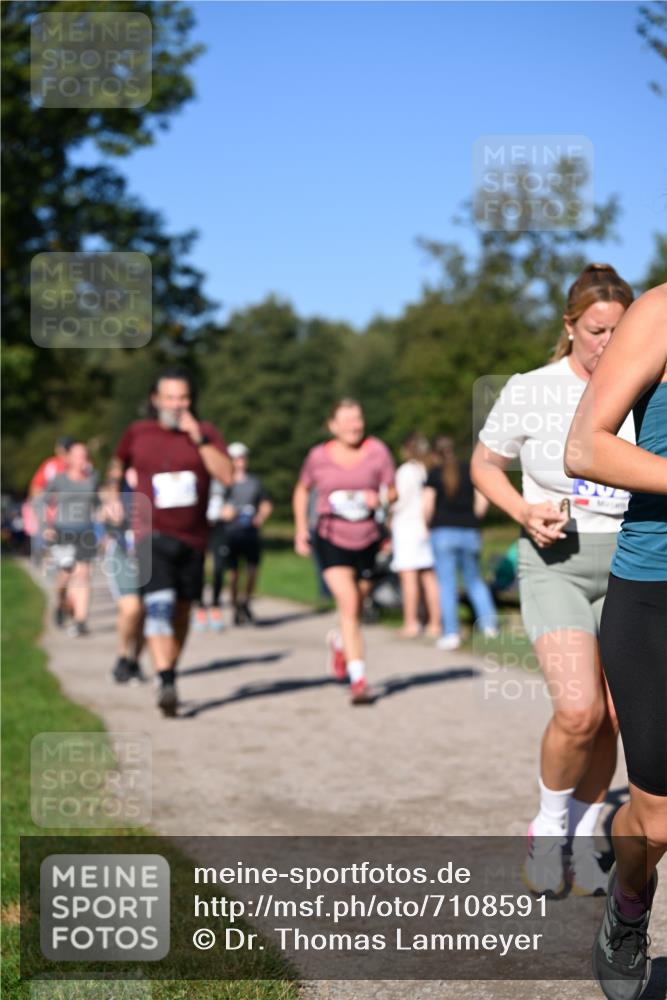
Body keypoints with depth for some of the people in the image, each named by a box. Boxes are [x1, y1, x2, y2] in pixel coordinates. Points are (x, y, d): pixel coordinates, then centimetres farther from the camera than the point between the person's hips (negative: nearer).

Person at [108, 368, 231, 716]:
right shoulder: (137, 433, 3)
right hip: (152, 535, -2)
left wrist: (198, 439, -18)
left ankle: (171, 670, 32)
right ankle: (166, 683, -29)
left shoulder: (205, 432, 2)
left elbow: (227, 475, -13)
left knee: (181, 610, 13)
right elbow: (118, 464, 24)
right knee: (159, 605, -20)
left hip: (193, 537, 2)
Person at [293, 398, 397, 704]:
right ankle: (358, 680, -16)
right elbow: (302, 490, 13)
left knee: (356, 610, 14)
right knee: (348, 605, -17)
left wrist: (380, 498, -21)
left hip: (367, 541, 2)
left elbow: (392, 491, 2)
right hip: (331, 540, -2)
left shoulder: (377, 451, -4)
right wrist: (300, 529, 7)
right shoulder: (318, 456, -4)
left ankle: (339, 642, 50)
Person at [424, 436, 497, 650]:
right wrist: (473, 519, 12)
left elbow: (428, 505, -8)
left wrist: (429, 523, 8)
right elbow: (482, 500, 1)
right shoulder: (470, 470, 7)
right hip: (470, 532, 3)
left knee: (447, 584, 0)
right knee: (474, 579, 17)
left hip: (443, 530, -3)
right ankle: (488, 621, 3)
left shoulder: (434, 474, -2)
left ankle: (451, 633, -2)